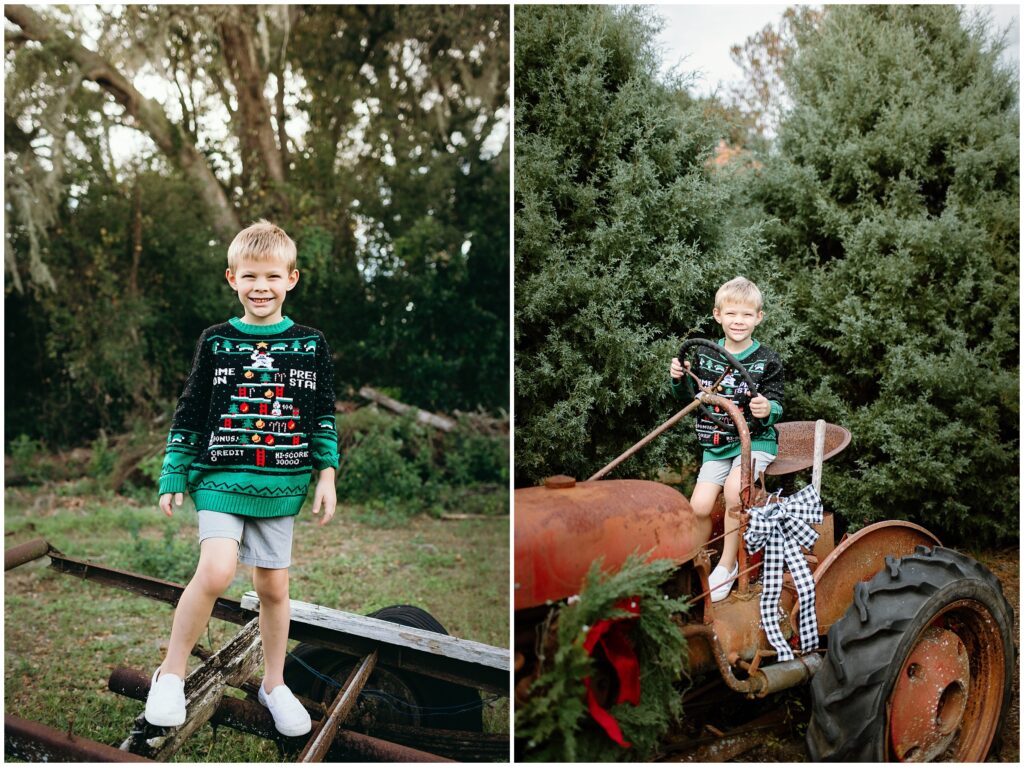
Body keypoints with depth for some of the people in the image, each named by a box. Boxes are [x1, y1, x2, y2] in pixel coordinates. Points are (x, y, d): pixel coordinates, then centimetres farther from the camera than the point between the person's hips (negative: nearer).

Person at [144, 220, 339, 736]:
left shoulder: (311, 345, 3)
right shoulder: (215, 342, 1)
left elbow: (324, 415, 9)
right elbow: (190, 413, 5)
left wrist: (327, 474, 2)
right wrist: (172, 475, 4)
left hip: (280, 484, 2)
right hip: (220, 477, -1)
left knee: (273, 585, 8)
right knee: (216, 570, -20)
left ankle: (274, 684, 27)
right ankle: (171, 674, -1)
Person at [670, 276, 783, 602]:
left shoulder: (767, 361, -5)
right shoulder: (705, 355, 4)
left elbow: (777, 406, -6)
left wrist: (768, 410, -30)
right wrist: (679, 380, -6)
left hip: (755, 440, -3)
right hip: (716, 444, 3)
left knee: (734, 488, -31)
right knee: (698, 507, -15)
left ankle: (728, 564, -13)